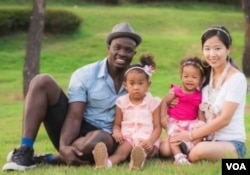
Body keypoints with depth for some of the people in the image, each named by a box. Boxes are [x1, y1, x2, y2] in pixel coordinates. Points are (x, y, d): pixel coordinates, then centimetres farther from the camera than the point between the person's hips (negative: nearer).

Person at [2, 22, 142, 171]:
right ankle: (25, 152, -23)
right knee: (42, 82, -17)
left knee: (99, 140, -42)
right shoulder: (84, 75, -5)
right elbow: (74, 117, -15)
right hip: (75, 133, 1)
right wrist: (64, 146, -34)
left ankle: (48, 159, -16)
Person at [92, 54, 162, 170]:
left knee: (143, 150, -36)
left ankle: (138, 161, -71)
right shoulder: (122, 102, 11)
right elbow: (117, 124, 14)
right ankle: (106, 162, -66)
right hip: (127, 138, 1)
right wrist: (116, 131, -13)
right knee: (121, 151, -32)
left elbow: (157, 127, 3)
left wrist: (151, 141, -18)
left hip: (146, 139, 0)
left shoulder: (153, 103, 6)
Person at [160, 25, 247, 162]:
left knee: (201, 150, -36)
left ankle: (187, 160, -6)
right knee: (164, 148, -13)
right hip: (207, 139, 6)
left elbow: (224, 119, -16)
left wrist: (191, 135, -14)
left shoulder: (236, 79, -12)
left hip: (231, 143, -6)